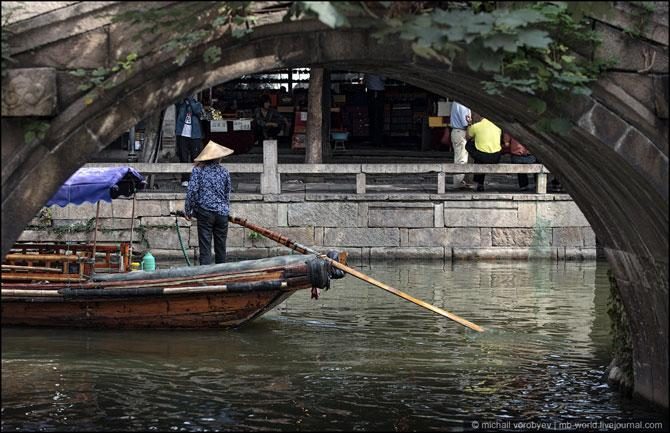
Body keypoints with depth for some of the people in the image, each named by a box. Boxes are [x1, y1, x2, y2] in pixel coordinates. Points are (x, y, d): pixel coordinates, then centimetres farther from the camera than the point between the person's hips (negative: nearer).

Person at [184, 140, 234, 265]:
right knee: (221, 248, 11)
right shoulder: (224, 171, 6)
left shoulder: (198, 170, -3)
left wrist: (188, 210, 0)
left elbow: (192, 191, -10)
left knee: (205, 247, -3)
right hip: (222, 213, 3)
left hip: (204, 212, -3)